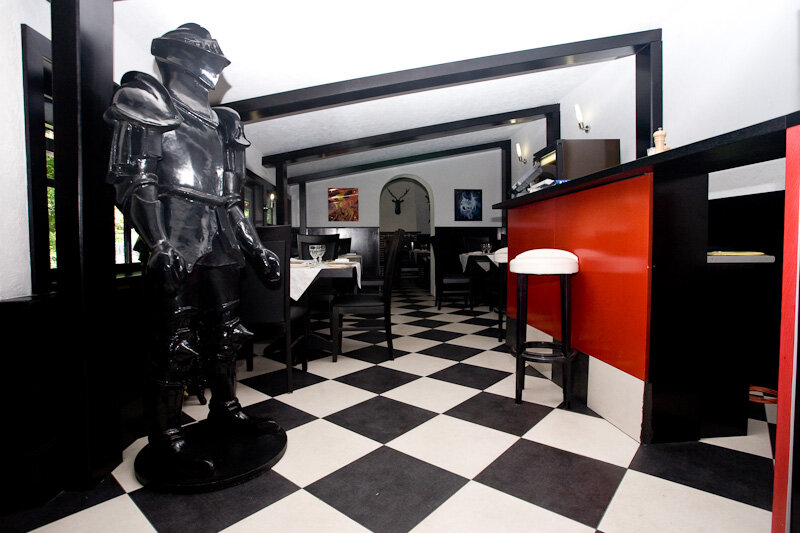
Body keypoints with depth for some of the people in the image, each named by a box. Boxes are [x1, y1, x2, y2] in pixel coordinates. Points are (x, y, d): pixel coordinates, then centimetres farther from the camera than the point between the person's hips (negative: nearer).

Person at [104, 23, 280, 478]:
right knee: (177, 342, -3)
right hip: (178, 243, -6)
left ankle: (225, 410, 26)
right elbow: (132, 180, -7)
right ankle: (166, 436, 13)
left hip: (221, 244, 7)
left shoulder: (220, 125, 23)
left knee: (224, 333, 11)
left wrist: (256, 249, 15)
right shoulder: (147, 104, 5)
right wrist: (160, 244, -20)